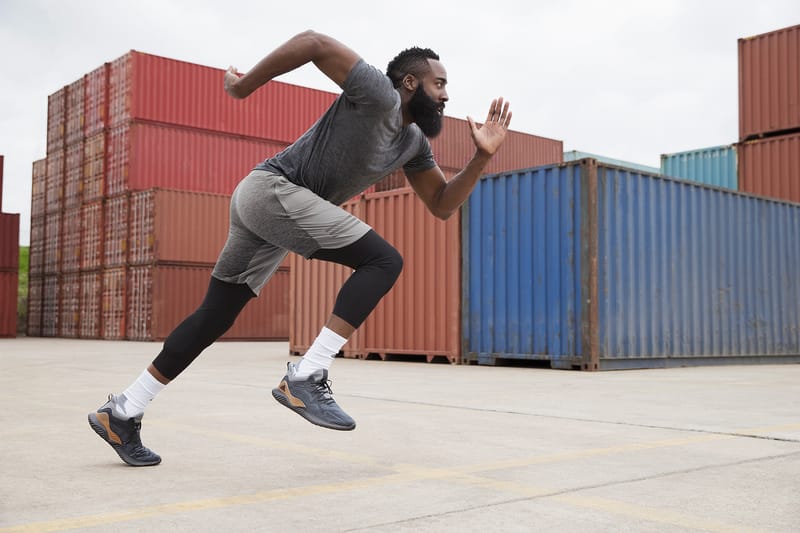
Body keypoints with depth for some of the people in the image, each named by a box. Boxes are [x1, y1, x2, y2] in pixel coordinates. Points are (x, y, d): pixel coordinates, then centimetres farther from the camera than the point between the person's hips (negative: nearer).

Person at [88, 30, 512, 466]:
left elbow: (442, 205, 18)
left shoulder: (414, 143, 16)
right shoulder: (379, 95, -11)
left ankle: (122, 413, 18)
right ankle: (305, 377, -19)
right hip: (272, 188, -10)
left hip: (261, 201, 10)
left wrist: (483, 157, 5)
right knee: (383, 261, -14)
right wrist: (244, 87, -9)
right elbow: (314, 42, -16)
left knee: (215, 318, 10)